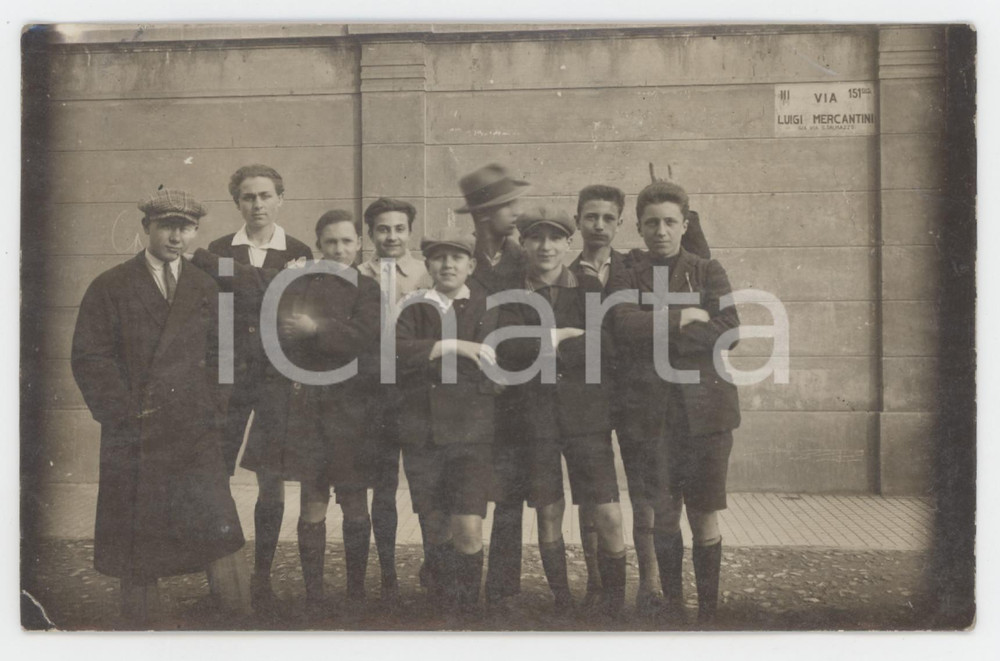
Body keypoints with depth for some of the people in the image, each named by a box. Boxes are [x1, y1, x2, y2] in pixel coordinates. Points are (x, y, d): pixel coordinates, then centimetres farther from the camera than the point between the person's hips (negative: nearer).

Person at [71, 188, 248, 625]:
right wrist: (125, 413, -8)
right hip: (133, 437, -2)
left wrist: (215, 410, 6)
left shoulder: (206, 289, 12)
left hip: (197, 436, 2)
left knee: (217, 529, -3)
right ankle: (139, 619, 24)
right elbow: (89, 358, -2)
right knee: (136, 540, 8)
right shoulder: (110, 288, 2)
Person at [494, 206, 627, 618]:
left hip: (587, 413, 0)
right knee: (548, 514, 9)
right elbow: (508, 352, -10)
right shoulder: (513, 297, 6)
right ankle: (561, 601, 27)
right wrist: (566, 336, -11)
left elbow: (607, 348, -4)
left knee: (608, 516, -3)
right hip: (536, 416, 0)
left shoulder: (590, 288, 8)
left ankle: (613, 606, 18)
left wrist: (551, 349, -8)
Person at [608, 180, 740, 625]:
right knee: (664, 516, 8)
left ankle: (708, 611, 18)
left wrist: (656, 333, -11)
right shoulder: (627, 281, 9)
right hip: (653, 414, 1)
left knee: (705, 517, 3)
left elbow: (727, 332, -8)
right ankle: (671, 609, 23)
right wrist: (685, 317, -11)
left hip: (705, 408, -1)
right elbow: (626, 327, -11)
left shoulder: (709, 273, 7)